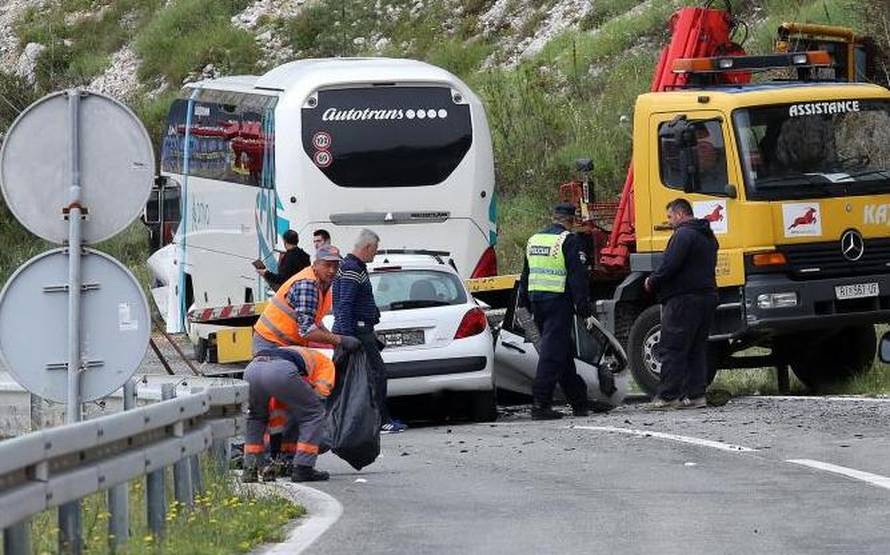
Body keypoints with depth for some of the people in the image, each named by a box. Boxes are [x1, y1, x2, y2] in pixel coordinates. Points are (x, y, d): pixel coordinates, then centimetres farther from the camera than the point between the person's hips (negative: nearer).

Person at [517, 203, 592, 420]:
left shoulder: (534, 240, 15)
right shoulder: (568, 240, -9)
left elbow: (525, 274, 21)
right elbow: (578, 276, -13)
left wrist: (525, 303, 27)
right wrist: (583, 307, -13)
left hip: (536, 299, 8)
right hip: (559, 302, -8)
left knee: (564, 352, 15)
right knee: (552, 352, -8)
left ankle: (579, 400, 22)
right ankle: (540, 404, -14)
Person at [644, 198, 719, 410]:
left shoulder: (683, 234, -12)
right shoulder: (708, 237, 19)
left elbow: (669, 265, -19)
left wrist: (652, 283, -3)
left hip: (683, 299, -9)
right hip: (707, 295, 9)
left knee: (672, 349, -5)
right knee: (697, 349, 11)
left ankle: (667, 396, -7)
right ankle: (696, 394, 8)